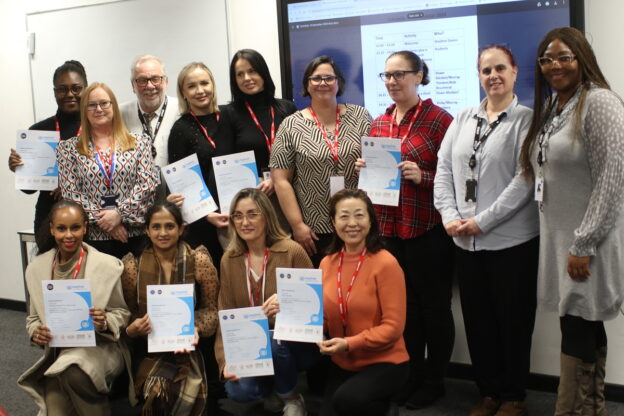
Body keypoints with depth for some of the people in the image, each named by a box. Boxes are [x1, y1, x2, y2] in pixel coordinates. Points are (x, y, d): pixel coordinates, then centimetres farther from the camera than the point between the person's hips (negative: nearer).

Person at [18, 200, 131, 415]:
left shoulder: (108, 265, -7)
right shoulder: (36, 268, 4)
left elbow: (123, 313, 1)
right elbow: (33, 317, 15)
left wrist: (105, 322, -21)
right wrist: (34, 331, -8)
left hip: (100, 347, -3)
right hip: (57, 353, 3)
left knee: (73, 371, -36)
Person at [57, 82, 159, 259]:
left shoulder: (139, 143, 9)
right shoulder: (69, 148, 8)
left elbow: (147, 184, -1)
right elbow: (70, 192, 0)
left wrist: (120, 214, -12)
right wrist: (102, 219, -9)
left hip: (135, 235, 0)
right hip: (92, 236, 0)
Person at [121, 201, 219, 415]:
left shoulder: (199, 261, -1)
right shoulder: (133, 265, 0)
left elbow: (211, 309, 2)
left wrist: (196, 328, -18)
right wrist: (135, 327, -17)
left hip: (188, 350, 0)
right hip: (149, 351, 0)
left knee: (188, 388, -29)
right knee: (157, 389, -31)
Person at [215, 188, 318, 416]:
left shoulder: (292, 252, -11)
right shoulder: (229, 260, 2)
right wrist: (226, 361, -12)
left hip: (295, 343, -2)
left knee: (273, 340, -36)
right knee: (238, 390, -26)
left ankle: (291, 398, -4)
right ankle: (271, 388, 12)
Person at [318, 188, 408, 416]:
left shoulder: (385, 263, -16)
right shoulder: (327, 263, 1)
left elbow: (393, 327, -16)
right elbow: (324, 316, 10)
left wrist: (349, 343, -25)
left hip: (384, 362, -6)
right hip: (342, 363, 6)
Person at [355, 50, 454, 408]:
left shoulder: (439, 119, -8)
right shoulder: (379, 123, 11)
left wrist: (422, 177, -23)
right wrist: (364, 169, 0)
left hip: (428, 231, -6)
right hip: (388, 230, 6)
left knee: (434, 307, 8)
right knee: (403, 306, 14)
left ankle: (434, 381, 23)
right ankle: (412, 376, 29)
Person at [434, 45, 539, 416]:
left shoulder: (527, 120, -4)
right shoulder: (463, 120, 11)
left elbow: (524, 180, -13)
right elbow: (444, 170, 8)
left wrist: (483, 221, -16)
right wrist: (450, 216, -6)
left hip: (512, 241, -5)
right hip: (466, 243, 5)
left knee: (513, 320, 6)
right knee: (477, 320, 12)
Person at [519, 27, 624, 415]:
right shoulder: (550, 110, 14)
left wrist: (583, 245, -18)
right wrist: (565, 243, 14)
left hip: (587, 241, -8)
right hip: (560, 237, 8)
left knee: (577, 331, -3)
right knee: (587, 330, 13)